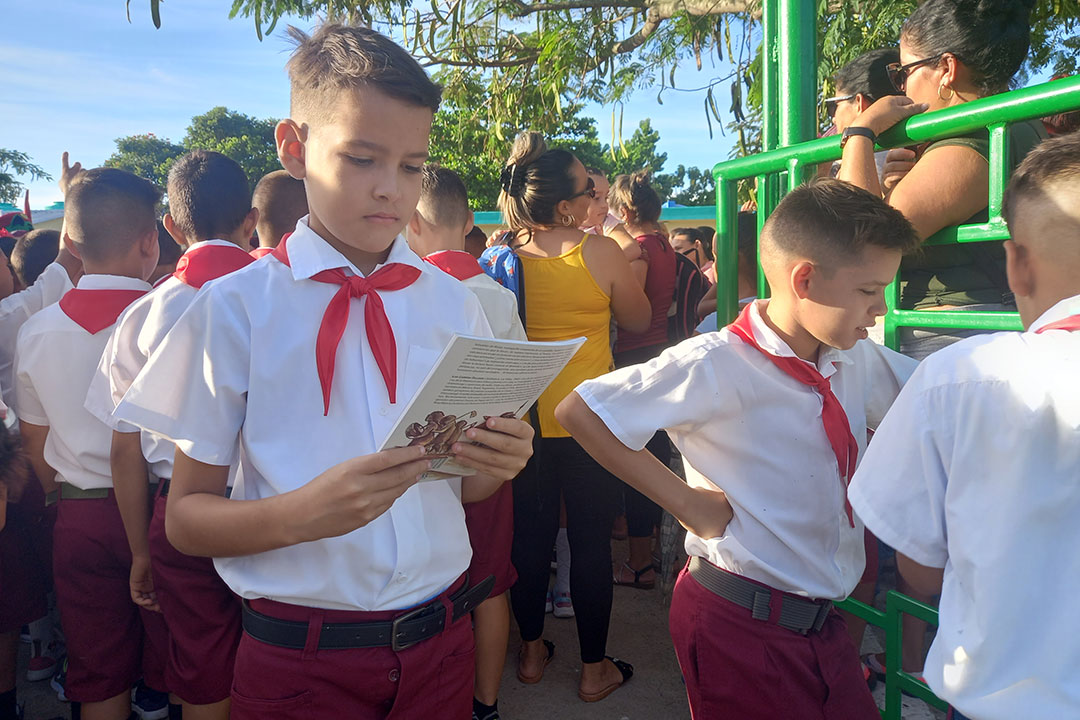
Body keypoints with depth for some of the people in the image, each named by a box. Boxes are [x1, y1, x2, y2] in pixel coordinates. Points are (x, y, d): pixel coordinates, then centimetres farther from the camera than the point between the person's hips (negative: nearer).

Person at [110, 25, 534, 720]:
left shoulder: (452, 303, 1)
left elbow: (463, 487, 8)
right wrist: (302, 514, -25)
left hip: (438, 642, 4)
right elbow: (185, 516, -6)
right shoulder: (235, 309, -9)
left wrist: (497, 462, -15)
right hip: (299, 659, -3)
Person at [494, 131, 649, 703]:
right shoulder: (601, 252, -13)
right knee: (591, 541, 8)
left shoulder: (503, 255, -4)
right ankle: (594, 668, 22)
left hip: (525, 416, 4)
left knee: (530, 533, 16)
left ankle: (532, 650, 32)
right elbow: (638, 321, 1)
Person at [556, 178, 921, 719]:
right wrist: (684, 500, -17)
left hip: (823, 622, 7)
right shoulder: (717, 365, -20)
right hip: (741, 628, -7)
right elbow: (578, 412, -19)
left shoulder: (858, 361, 3)